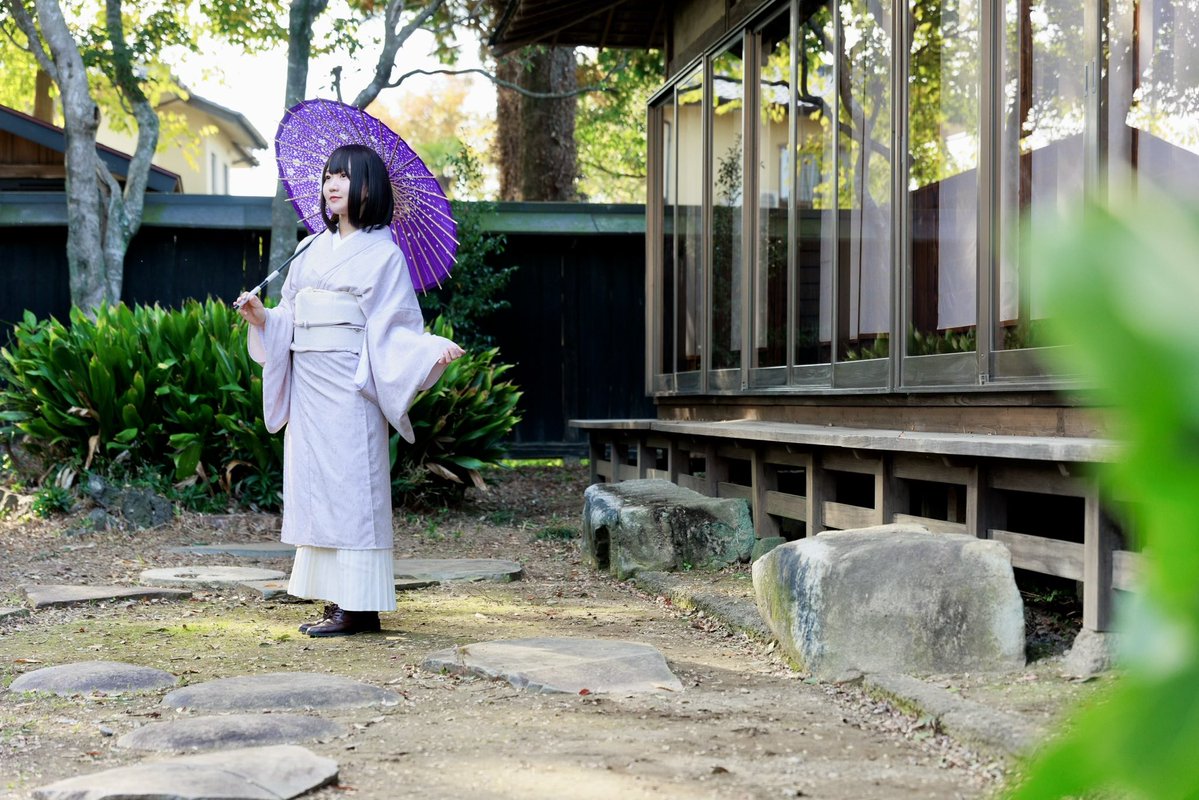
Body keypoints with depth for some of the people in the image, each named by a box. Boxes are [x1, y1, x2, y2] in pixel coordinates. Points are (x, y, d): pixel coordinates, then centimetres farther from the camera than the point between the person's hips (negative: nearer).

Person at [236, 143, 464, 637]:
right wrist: (261, 319, -2)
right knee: (314, 483, 6)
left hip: (348, 386, -7)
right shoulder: (311, 250, 15)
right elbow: (290, 322, 16)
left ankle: (358, 605, -4)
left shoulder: (382, 253, -3)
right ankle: (337, 598, 13)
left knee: (349, 485, -7)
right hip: (307, 386, 7)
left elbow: (394, 332, -8)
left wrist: (432, 350, -25)